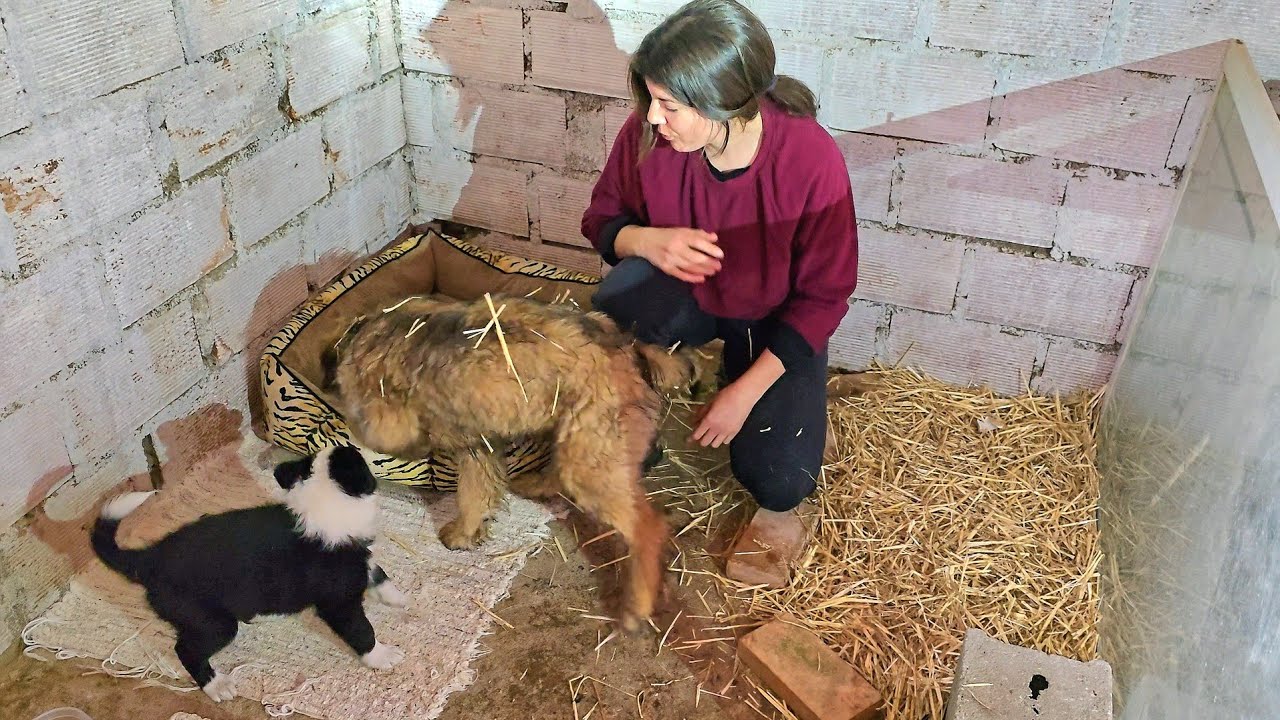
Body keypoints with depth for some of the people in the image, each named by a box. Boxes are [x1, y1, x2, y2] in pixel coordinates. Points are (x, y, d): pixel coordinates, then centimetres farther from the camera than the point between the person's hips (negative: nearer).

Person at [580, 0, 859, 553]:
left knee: (778, 485, -13)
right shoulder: (647, 134, -23)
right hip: (682, 289, 2)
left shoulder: (812, 161, -30)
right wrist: (648, 241, -30)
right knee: (612, 316, -34)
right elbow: (601, 220, -5)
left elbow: (824, 296, -18)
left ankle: (735, 371, 17)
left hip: (777, 319, -1)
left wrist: (746, 391, -21)